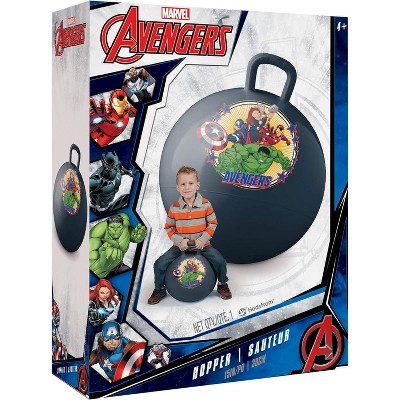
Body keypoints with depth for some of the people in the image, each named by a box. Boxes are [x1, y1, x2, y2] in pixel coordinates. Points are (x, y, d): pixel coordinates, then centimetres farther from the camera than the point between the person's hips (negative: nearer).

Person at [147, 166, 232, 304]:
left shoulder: (205, 204, -7)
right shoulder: (174, 208, -6)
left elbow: (212, 224, 0)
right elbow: (169, 228, 1)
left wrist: (203, 239, -13)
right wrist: (179, 241, -15)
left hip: (202, 244, 0)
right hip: (180, 245, 1)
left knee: (220, 261, -20)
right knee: (160, 264, -14)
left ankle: (222, 285, 11)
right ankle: (159, 289, 14)